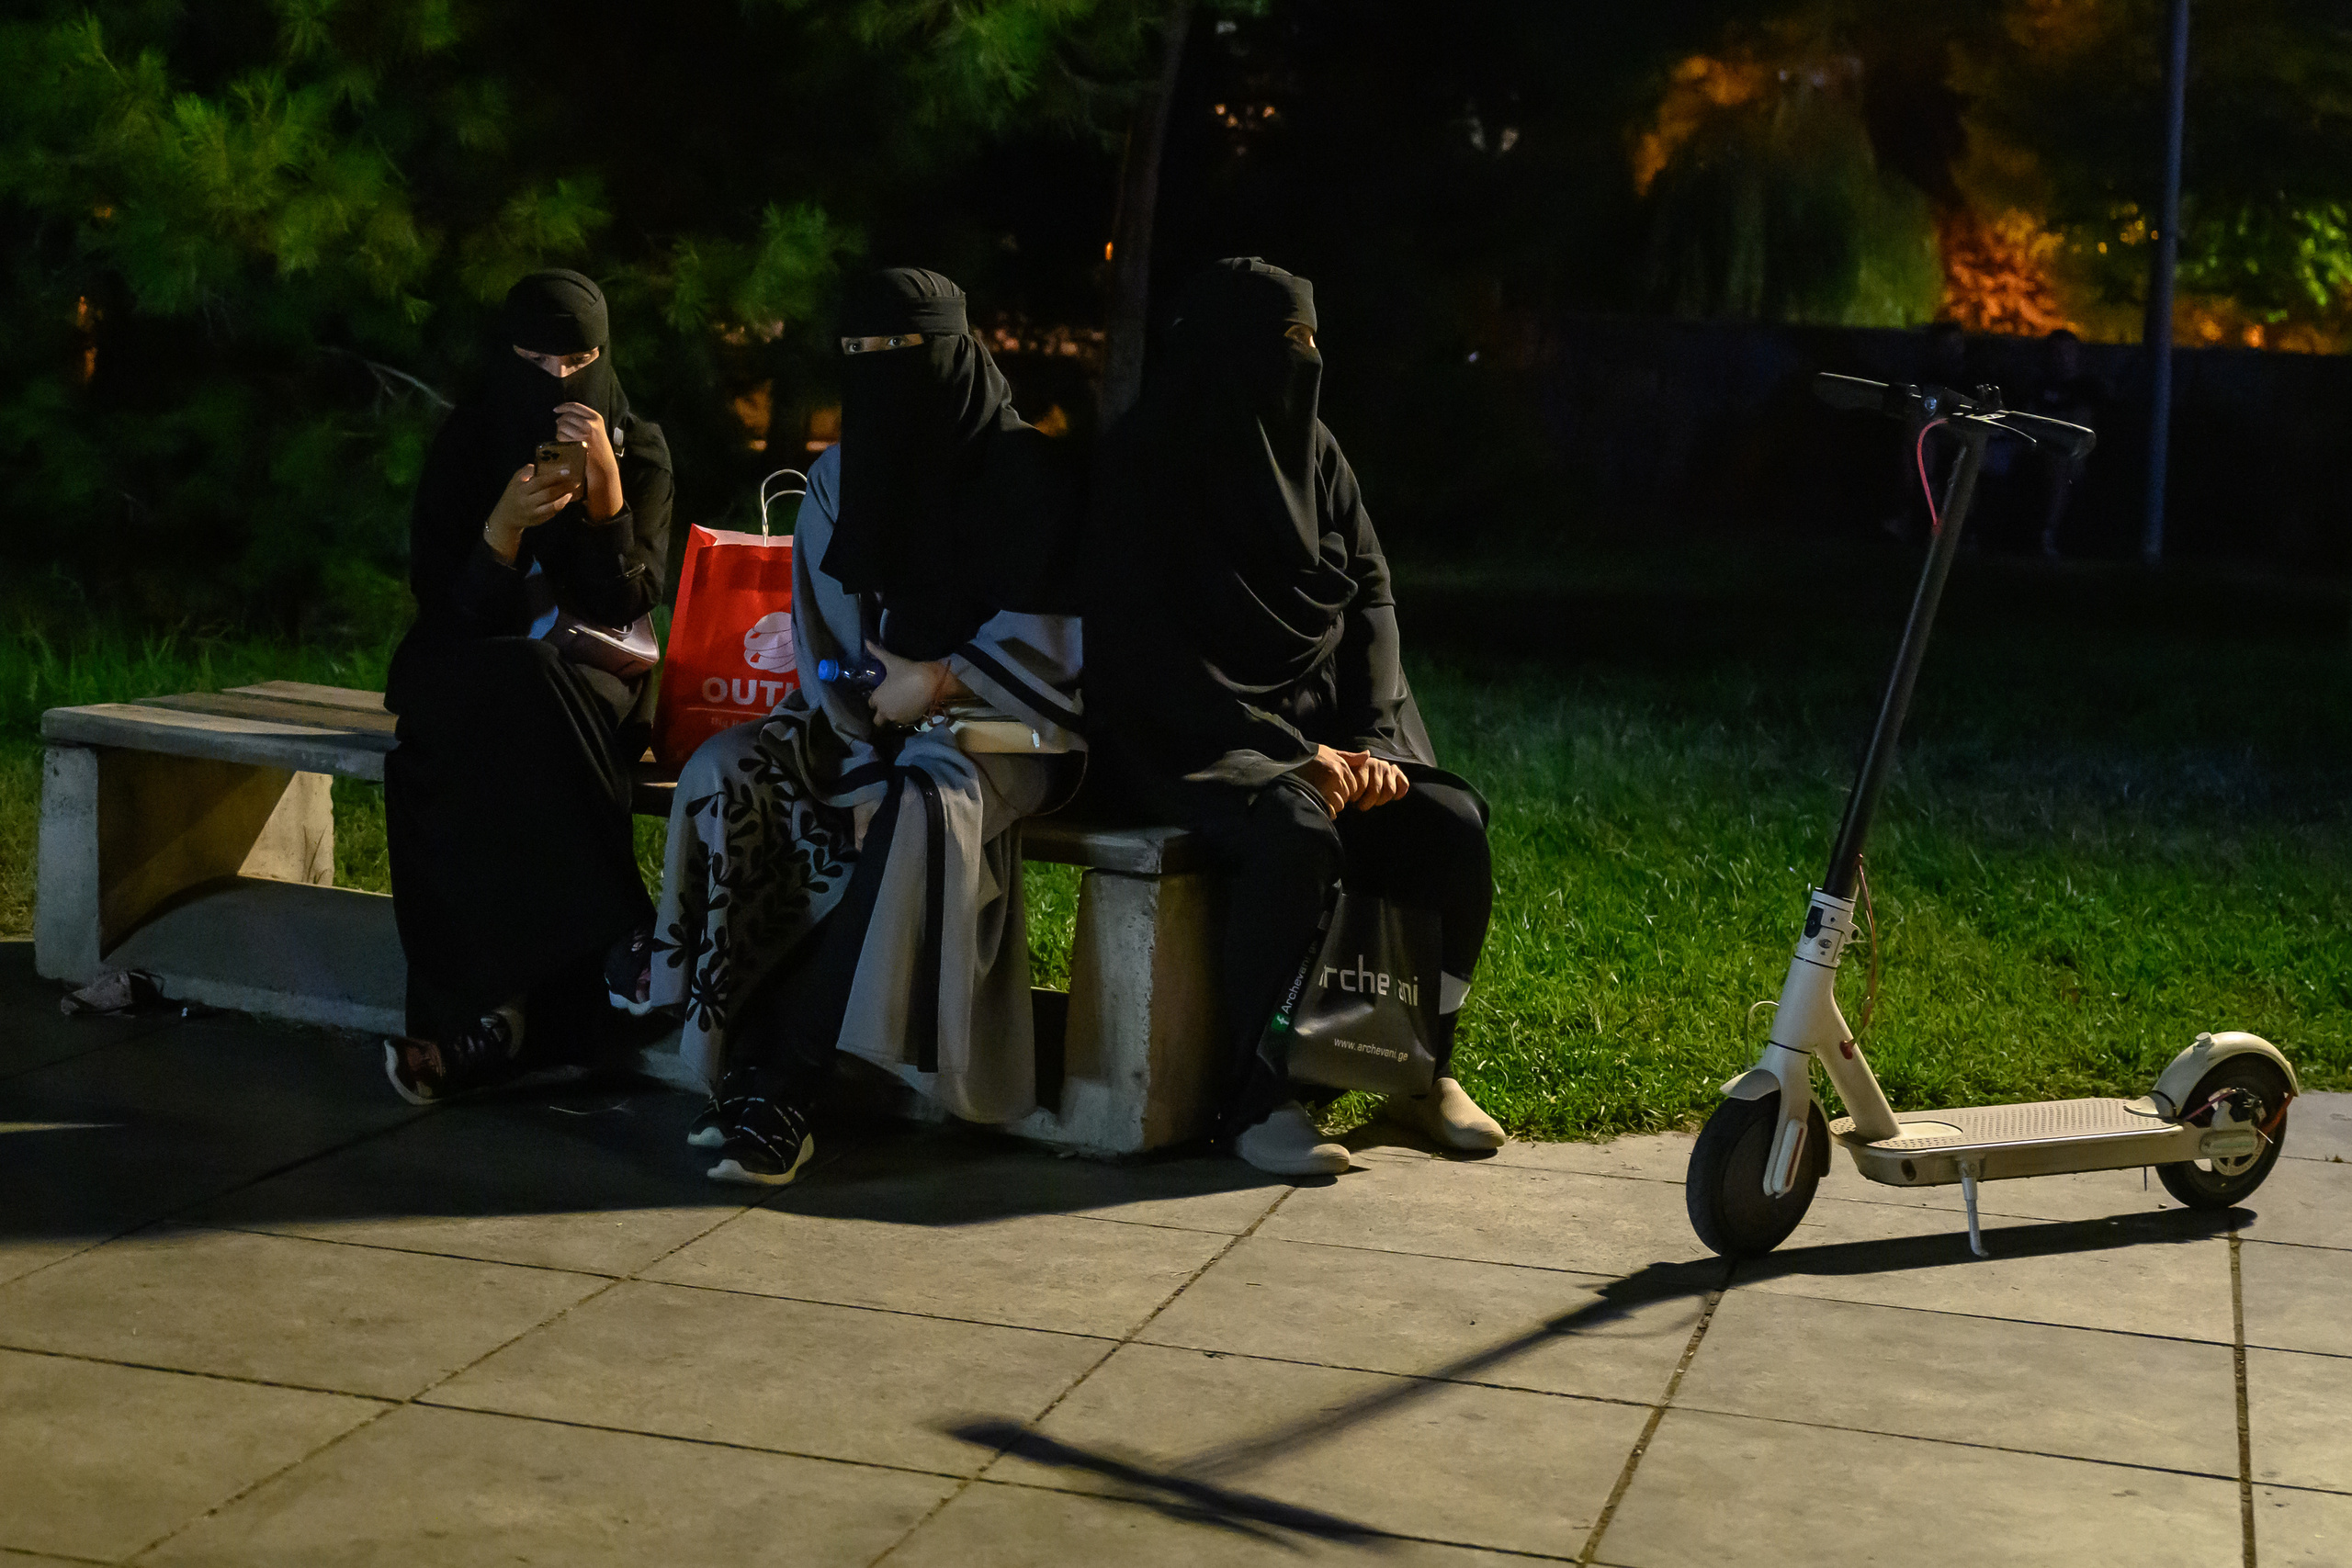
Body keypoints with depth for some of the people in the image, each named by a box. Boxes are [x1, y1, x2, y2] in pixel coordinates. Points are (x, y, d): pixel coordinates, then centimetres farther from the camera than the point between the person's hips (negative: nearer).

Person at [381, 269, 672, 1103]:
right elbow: (450, 610, -8)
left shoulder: (639, 450, -2)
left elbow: (627, 604, -11)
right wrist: (505, 524, -27)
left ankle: (485, 1012, -37)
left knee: (529, 703, -36)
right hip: (472, 676, 0)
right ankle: (614, 943, -32)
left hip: (595, 678, 0)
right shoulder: (465, 446, -3)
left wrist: (606, 491, -25)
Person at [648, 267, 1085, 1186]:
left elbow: (1051, 632, -6)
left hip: (994, 723, -5)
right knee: (724, 775, -24)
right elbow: (823, 644, 10)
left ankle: (780, 1078, -36)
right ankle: (743, 1062, -28)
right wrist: (865, 726, -8)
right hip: (864, 718, 5)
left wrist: (937, 681, -15)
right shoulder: (839, 478, 12)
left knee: (924, 802, -38)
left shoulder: (1025, 474, -3)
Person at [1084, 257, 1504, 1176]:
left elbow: (1372, 598, 7)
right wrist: (1293, 752, -21)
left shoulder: (1314, 454, 9)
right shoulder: (1147, 468, -9)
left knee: (1451, 824, -17)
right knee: (1296, 835, -35)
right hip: (1191, 735, -6)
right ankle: (1259, 1100, -22)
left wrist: (1372, 742, -10)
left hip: (1325, 722, 6)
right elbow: (1149, 651, -15)